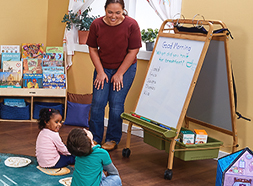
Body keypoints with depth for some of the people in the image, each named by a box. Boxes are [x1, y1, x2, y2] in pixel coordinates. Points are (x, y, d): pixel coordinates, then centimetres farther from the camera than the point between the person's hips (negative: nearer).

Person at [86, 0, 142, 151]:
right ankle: (95, 138, 14)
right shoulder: (97, 25, -10)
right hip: (103, 68, 2)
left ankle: (113, 140, 12)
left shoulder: (131, 25, -16)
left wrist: (120, 74, -10)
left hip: (125, 69, -2)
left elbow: (133, 52, -11)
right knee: (98, 102, -2)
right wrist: (100, 72, -5)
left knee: (116, 104, -4)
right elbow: (93, 49, 0)